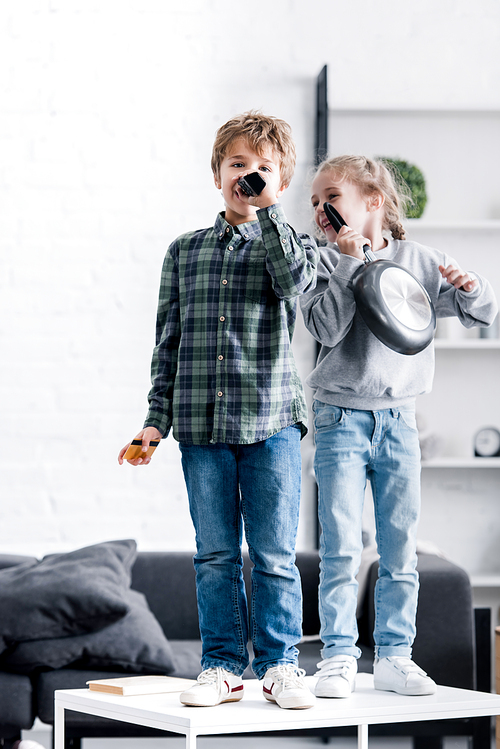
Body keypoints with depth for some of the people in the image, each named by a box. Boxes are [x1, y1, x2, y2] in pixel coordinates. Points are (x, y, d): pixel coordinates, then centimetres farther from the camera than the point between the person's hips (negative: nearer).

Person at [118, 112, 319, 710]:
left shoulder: (291, 243, 5)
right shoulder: (184, 252, 11)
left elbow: (295, 280, -20)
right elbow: (169, 340, 12)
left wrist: (268, 209, -17)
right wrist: (157, 418, 7)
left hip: (271, 421, -2)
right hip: (201, 425, 2)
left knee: (275, 555, 0)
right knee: (214, 555, 5)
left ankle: (279, 663, 10)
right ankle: (222, 665, 14)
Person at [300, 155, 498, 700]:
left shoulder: (419, 262, 3)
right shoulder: (325, 265, -1)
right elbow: (326, 328, -16)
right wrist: (349, 262, -18)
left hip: (398, 419, 2)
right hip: (341, 418, -2)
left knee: (400, 548, 6)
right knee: (341, 548, -5)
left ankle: (393, 656, 14)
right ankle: (339, 655, 3)